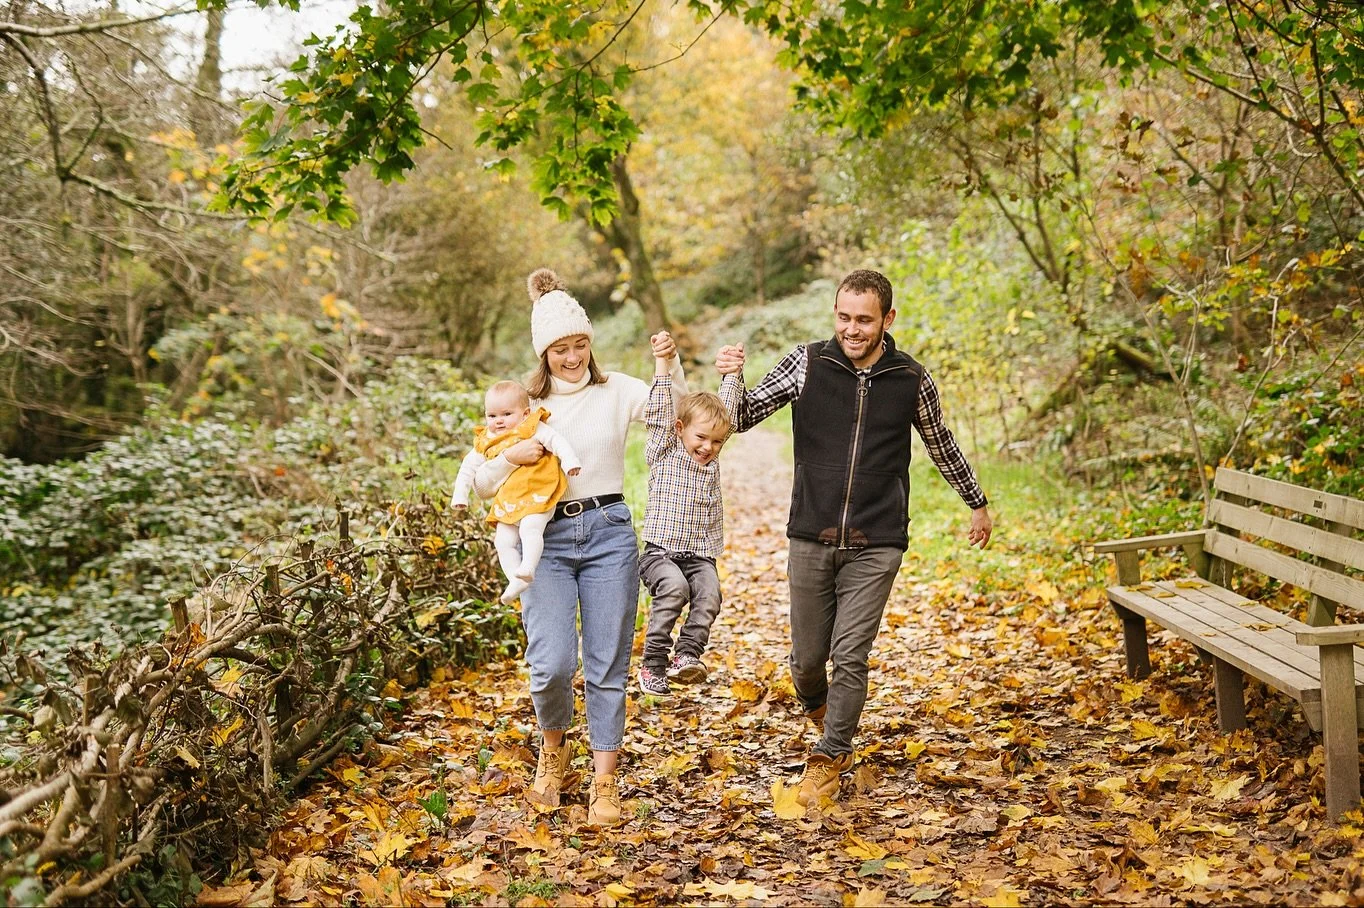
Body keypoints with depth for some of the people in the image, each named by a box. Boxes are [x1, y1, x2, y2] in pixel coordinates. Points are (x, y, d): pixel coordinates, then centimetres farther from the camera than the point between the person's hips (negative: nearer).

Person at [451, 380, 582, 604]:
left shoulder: (532, 429, 0)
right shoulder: (486, 443, 16)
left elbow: (556, 440, -9)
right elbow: (469, 467, 23)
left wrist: (569, 460, -24)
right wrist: (460, 494, 19)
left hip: (536, 495, -7)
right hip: (507, 501, 7)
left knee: (530, 528, -29)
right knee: (503, 541, -3)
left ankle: (527, 568, -35)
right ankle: (516, 580, -1)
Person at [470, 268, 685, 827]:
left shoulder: (617, 391, 5)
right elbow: (479, 485, 7)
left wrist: (672, 364, -21)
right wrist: (511, 457, -12)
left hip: (609, 534, 0)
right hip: (546, 539, 0)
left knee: (608, 666, 2)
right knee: (552, 664, -12)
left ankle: (605, 781, 16)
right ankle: (553, 747, 19)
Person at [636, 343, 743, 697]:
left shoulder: (712, 459, 14)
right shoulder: (663, 452, 3)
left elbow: (727, 409, 15)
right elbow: (659, 412, -7)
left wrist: (732, 372, 11)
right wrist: (663, 363, -12)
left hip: (701, 556, 4)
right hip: (661, 551, -4)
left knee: (709, 594, -25)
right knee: (674, 587, -30)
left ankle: (687, 654, -24)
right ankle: (653, 663, -22)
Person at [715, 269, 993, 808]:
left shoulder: (911, 380, 0)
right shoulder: (808, 364, -3)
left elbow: (941, 445, 16)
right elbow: (743, 417, -2)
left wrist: (977, 503, 27)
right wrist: (731, 379, -24)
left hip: (875, 546, -1)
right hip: (811, 539, 1)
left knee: (850, 655, -6)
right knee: (807, 657, 10)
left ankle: (829, 758, 11)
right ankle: (818, 709, 44)